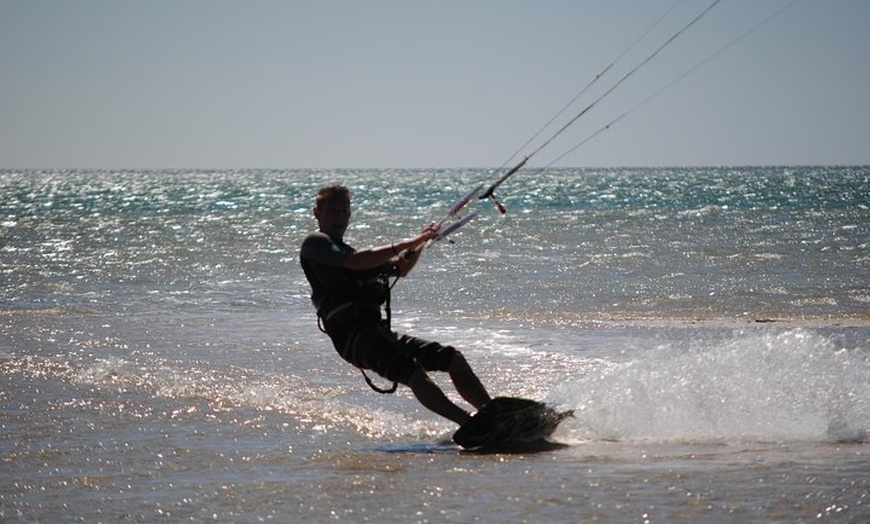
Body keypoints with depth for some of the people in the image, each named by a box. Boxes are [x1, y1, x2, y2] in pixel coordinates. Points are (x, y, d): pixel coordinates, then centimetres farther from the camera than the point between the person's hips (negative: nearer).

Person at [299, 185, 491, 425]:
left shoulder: (346, 251, 31)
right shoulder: (315, 243, 4)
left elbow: (400, 268, 39)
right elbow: (355, 263, -15)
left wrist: (420, 243, 20)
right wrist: (404, 244, -15)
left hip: (379, 332, 9)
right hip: (353, 335, -9)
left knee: (452, 358, -3)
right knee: (412, 371, -31)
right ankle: (470, 425, -44)